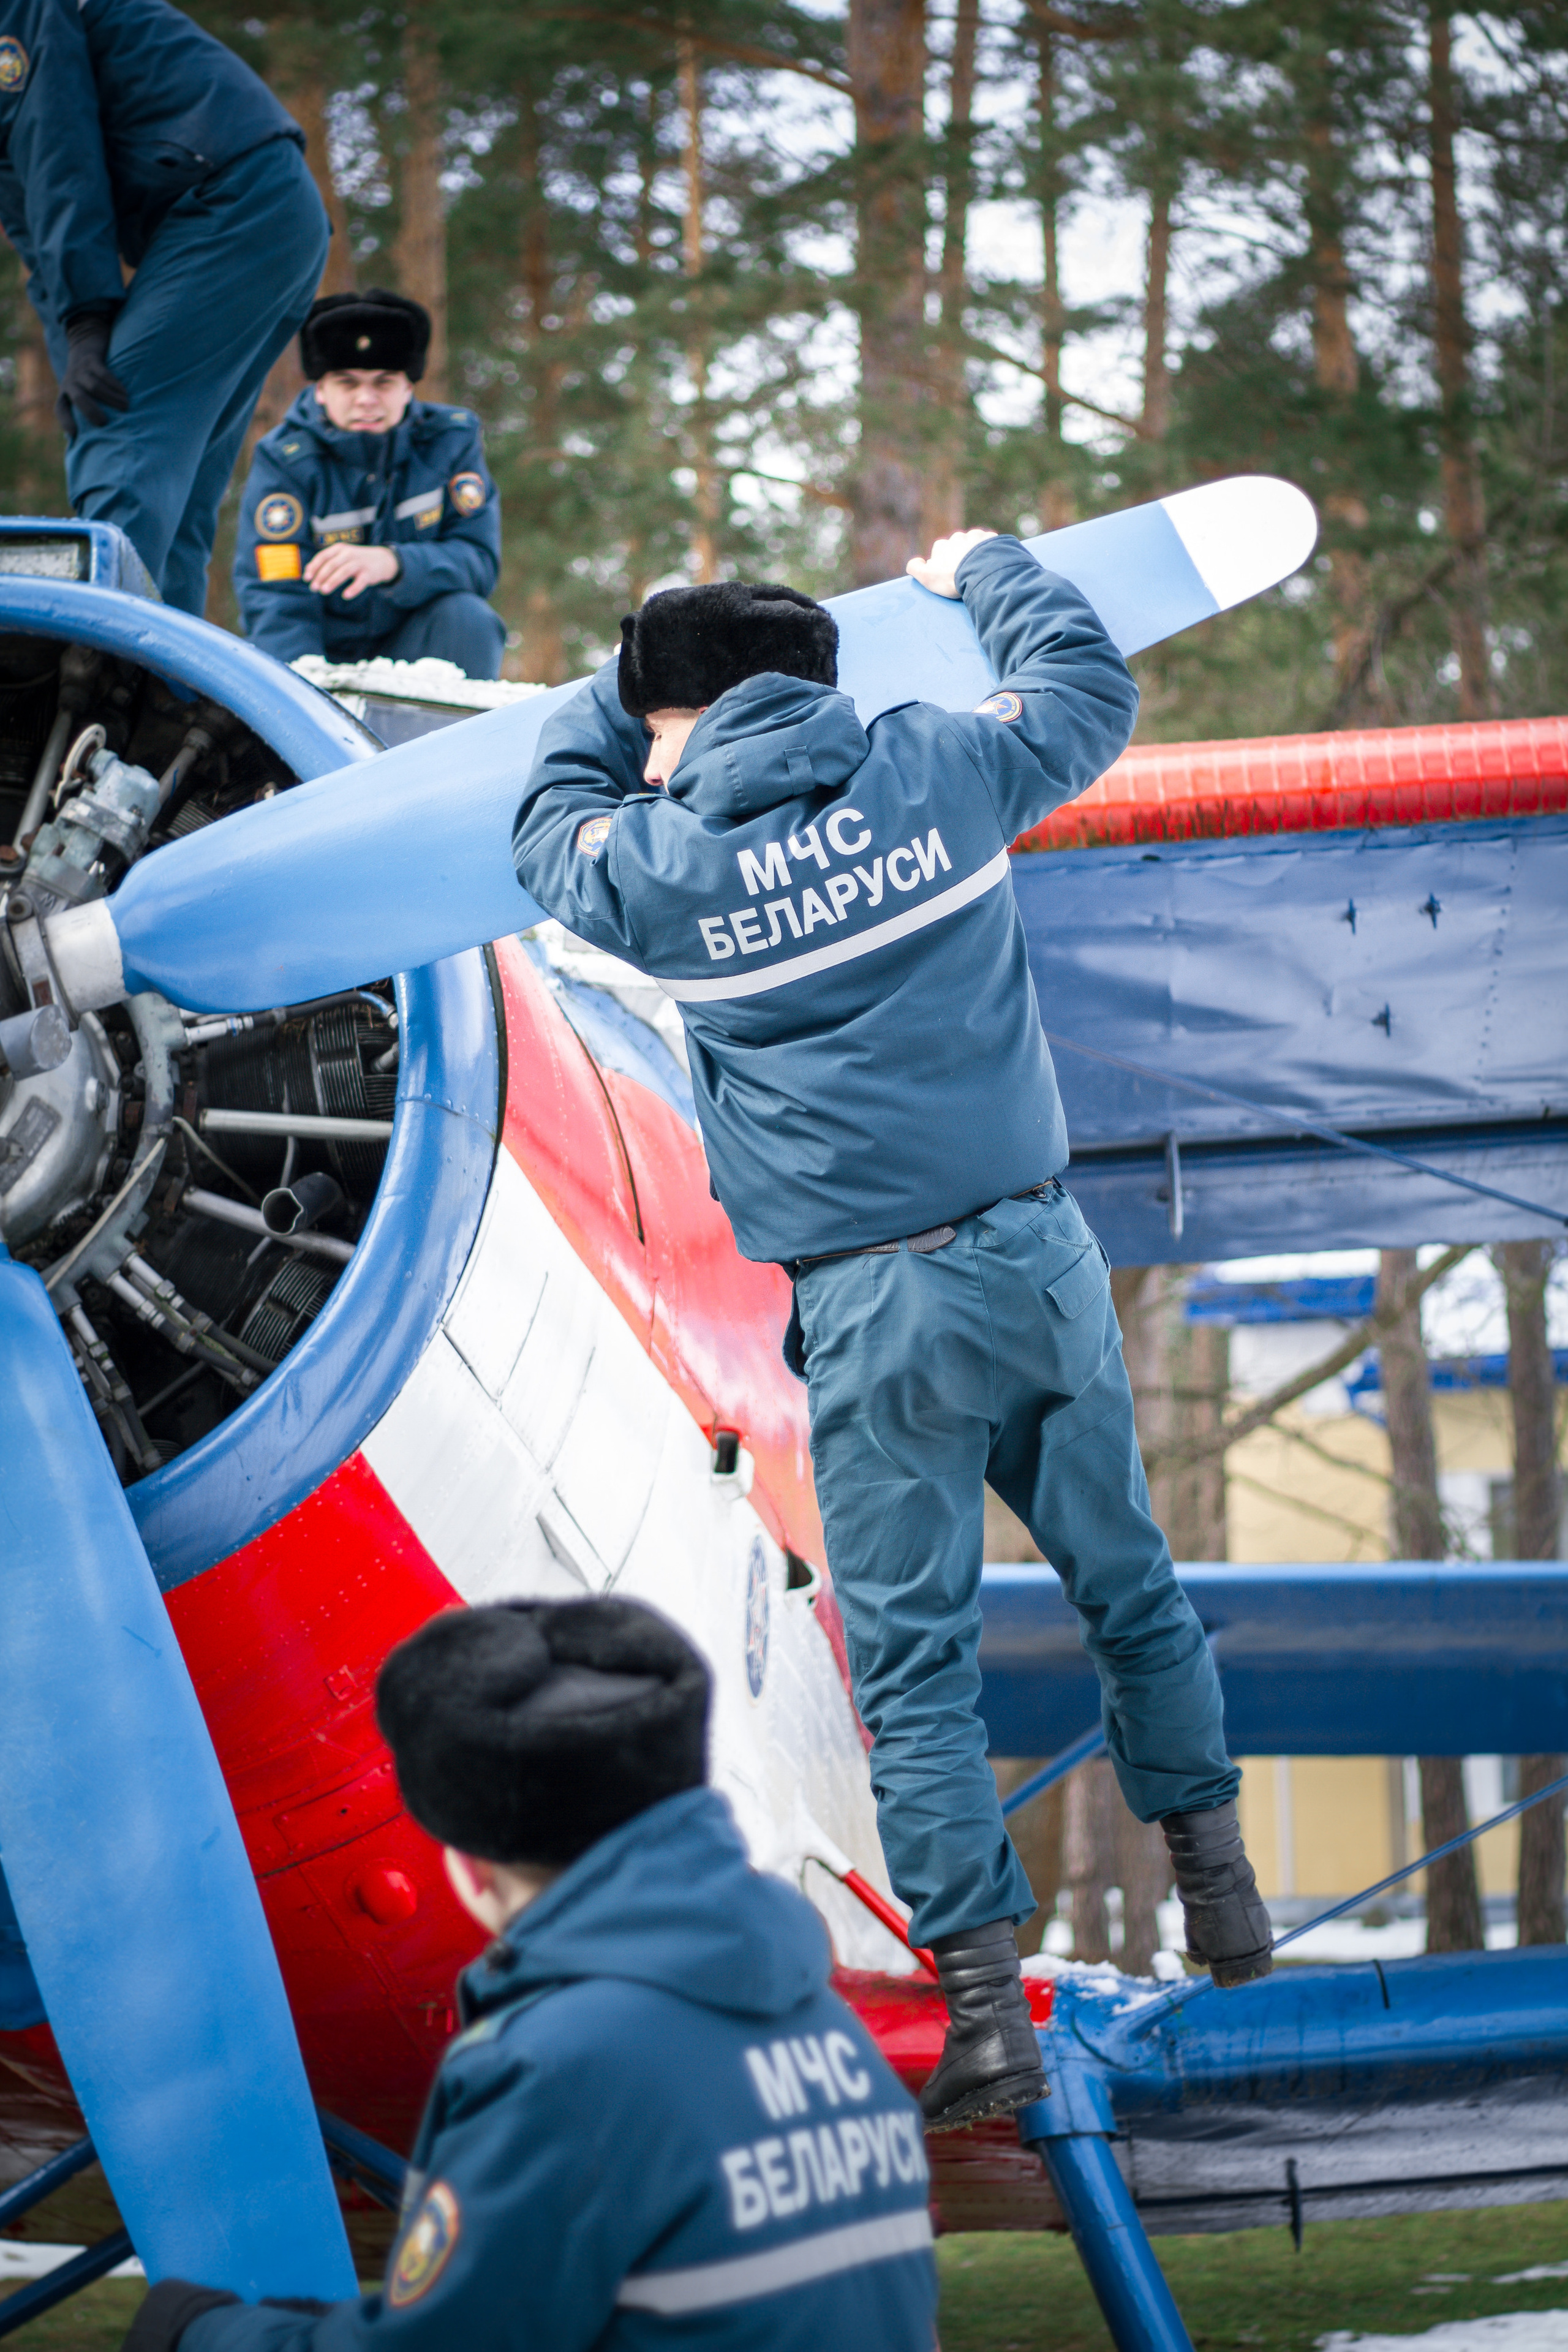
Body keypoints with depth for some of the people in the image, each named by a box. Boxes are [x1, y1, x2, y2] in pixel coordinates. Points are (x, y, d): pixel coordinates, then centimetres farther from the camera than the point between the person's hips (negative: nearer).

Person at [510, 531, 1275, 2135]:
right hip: (1038, 1253, 3)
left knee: (913, 1665, 2)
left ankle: (988, 2013, -2)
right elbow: (1089, 687, 21)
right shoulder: (935, 769, 1)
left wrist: (640, 685, 35)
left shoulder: (657, 867, -3)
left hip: (874, 1310, -3)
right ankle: (1217, 1890, 30)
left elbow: (548, 818, 21)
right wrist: (985, 571, 39)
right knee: (1127, 1589, 19)